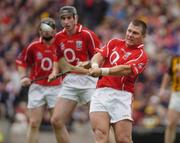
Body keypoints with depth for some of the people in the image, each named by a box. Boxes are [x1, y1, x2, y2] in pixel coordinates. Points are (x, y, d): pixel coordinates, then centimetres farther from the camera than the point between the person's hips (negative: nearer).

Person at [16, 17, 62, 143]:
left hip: (56, 87, -2)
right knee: (34, 123, 1)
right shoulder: (33, 46, 0)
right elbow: (21, 61, 14)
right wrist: (23, 77, 3)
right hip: (37, 87, 2)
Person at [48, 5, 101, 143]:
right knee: (56, 121, -2)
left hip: (88, 80, -6)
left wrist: (86, 64, -25)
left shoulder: (87, 34, -8)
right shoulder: (59, 37, 10)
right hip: (70, 81, 6)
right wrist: (55, 72, 9)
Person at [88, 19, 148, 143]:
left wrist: (102, 71, -28)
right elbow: (99, 55, 8)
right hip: (101, 92, 3)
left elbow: (126, 69, -15)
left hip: (121, 95, -3)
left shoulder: (141, 55, 1)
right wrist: (95, 65, -17)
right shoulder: (115, 43, 19)